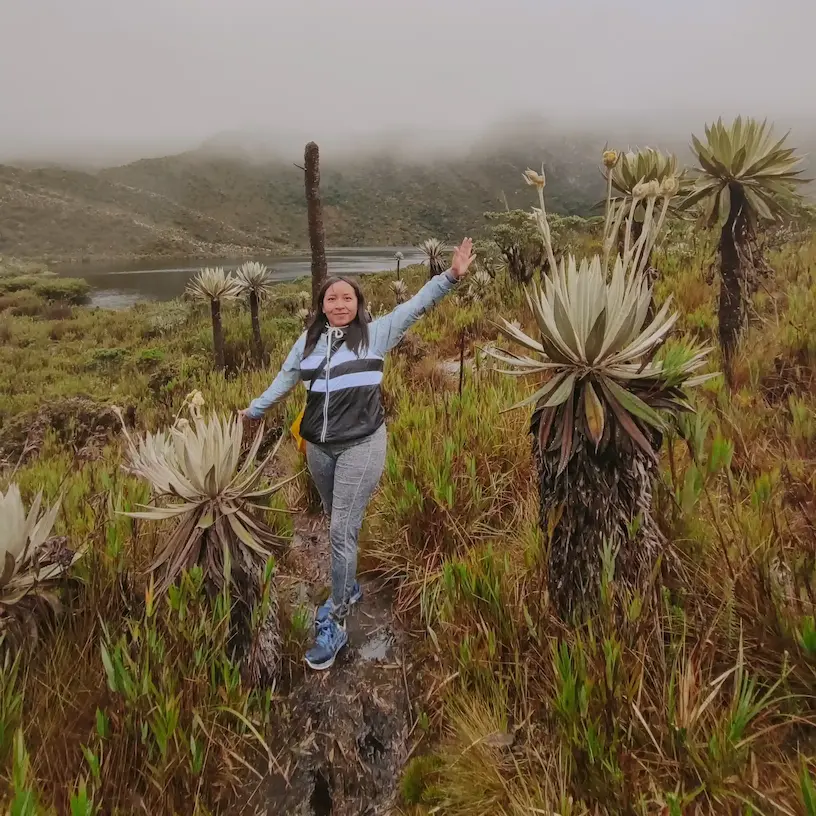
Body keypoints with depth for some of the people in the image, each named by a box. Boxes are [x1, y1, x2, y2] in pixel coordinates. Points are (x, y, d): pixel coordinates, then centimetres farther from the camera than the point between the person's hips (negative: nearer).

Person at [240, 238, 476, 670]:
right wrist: (255, 409, 20)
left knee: (342, 531, -7)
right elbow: (285, 379, 19)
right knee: (336, 524, 18)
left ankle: (334, 622, 4)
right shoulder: (308, 340, 9)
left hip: (361, 446, -5)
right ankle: (349, 588, 41)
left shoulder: (375, 333, -2)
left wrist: (451, 275, -14)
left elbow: (416, 305, -6)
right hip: (318, 448, 5)